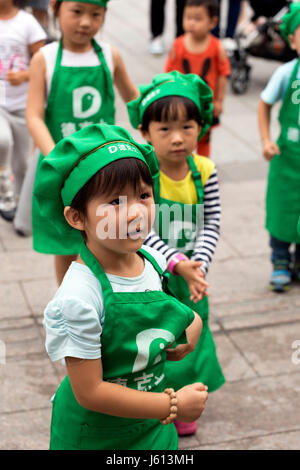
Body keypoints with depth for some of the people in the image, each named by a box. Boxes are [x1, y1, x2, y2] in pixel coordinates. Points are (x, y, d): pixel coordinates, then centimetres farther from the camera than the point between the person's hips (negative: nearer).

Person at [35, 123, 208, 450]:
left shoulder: (151, 261, -9)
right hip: (94, 435, -6)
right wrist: (173, 406, -21)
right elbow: (89, 392, -24)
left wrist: (189, 326, -10)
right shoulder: (80, 297, -29)